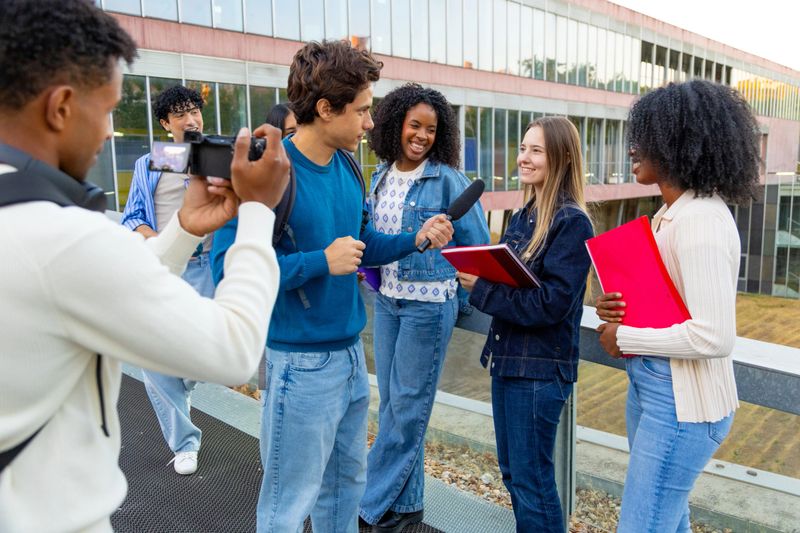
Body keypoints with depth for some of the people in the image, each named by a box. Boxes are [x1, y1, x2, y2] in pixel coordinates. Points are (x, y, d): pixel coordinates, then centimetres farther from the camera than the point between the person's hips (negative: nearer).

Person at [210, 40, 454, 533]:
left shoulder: (347, 167, 5)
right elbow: (229, 269, -24)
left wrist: (415, 238, 0)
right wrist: (321, 262, -23)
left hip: (352, 351, 8)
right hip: (302, 362, -7)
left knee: (347, 484, 22)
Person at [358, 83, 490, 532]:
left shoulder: (447, 179, -10)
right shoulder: (382, 175, 7)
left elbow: (479, 245, -5)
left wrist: (440, 279, -3)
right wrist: (374, 269, 8)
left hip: (428, 305, -6)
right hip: (387, 300, 7)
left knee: (408, 406, 3)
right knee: (392, 403, 13)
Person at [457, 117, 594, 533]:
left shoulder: (572, 223, -15)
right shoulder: (523, 217, 10)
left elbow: (550, 303, -22)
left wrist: (481, 288, -20)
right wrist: (475, 274, -10)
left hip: (541, 369, -8)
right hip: (507, 358, 8)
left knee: (532, 482, 5)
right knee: (512, 473, 19)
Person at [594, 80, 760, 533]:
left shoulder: (701, 221, -22)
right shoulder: (673, 211, 8)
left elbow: (714, 337, -27)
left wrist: (625, 339, -17)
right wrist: (617, 307, -2)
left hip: (682, 401, -9)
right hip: (650, 387, 9)